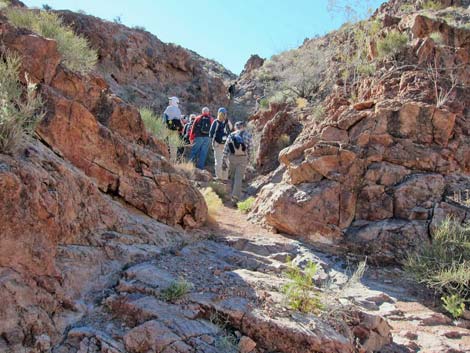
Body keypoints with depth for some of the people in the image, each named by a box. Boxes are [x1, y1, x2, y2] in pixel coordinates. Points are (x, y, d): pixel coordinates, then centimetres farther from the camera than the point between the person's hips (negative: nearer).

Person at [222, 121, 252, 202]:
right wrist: (248, 160, 16)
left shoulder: (231, 135, 3)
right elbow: (250, 150, 1)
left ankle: (234, 193, 27)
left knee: (233, 176, 18)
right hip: (243, 159, -1)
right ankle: (235, 196, -7)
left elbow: (226, 149, 1)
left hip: (232, 157, 2)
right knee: (239, 178, 1)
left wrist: (223, 162, 5)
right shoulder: (248, 136, 1)